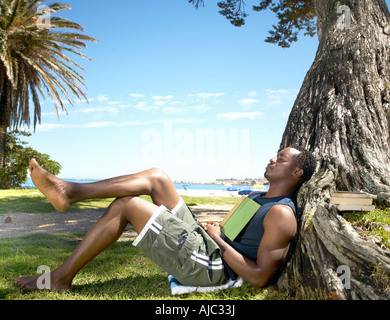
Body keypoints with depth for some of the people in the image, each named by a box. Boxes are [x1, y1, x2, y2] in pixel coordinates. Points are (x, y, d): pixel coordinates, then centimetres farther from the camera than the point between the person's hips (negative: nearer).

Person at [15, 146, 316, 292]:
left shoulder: (282, 215, -13)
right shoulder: (258, 197, 18)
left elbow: (259, 277, -20)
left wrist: (219, 240, -14)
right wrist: (215, 229, 9)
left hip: (209, 265, -10)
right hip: (202, 243, 10)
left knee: (129, 204, -14)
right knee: (156, 177, 0)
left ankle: (62, 277, -1)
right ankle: (68, 191, -3)